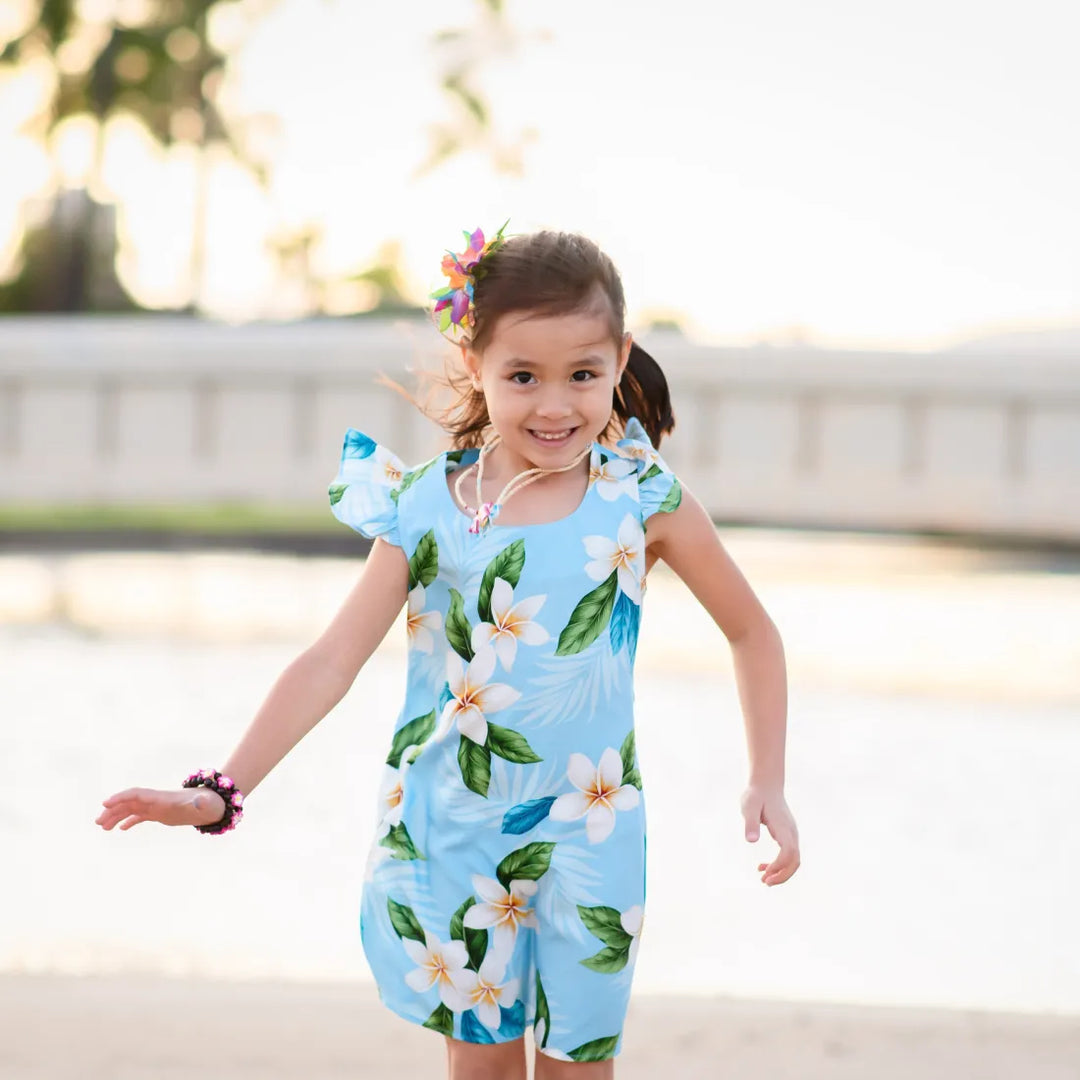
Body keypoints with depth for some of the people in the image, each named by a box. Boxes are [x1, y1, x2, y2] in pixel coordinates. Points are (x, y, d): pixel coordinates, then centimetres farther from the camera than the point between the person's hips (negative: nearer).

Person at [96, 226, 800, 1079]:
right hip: (448, 831, 1)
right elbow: (334, 661, -8)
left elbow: (752, 634, 3)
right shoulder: (427, 509, -7)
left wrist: (768, 785, -3)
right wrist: (223, 791, -16)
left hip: (583, 836, -1)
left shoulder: (643, 500, -9)